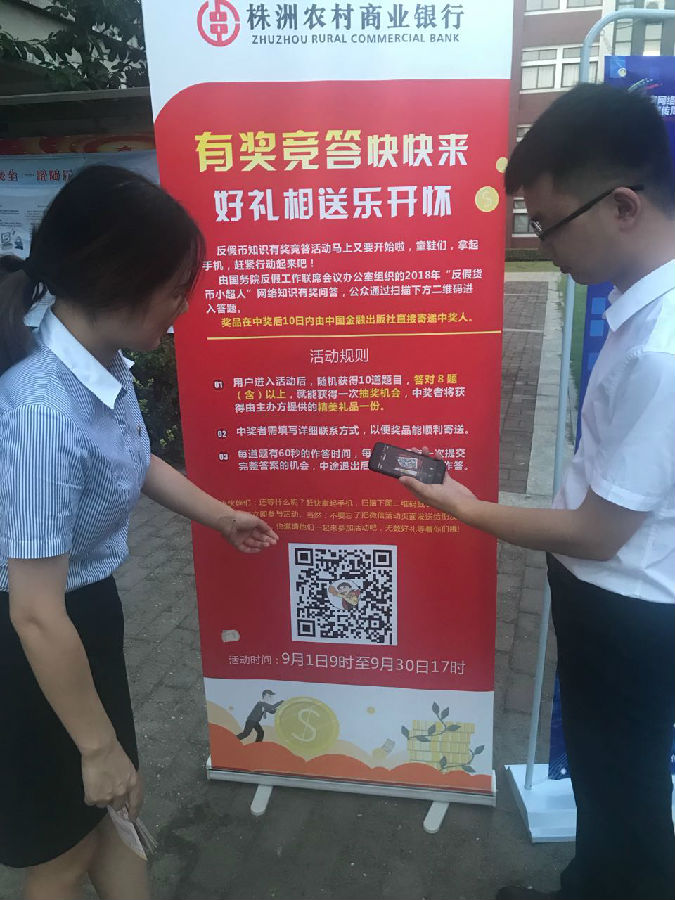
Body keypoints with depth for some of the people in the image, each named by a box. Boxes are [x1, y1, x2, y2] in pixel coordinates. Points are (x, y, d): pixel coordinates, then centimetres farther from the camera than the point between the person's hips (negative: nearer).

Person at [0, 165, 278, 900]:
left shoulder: (102, 362, -9)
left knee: (109, 811, 28)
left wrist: (219, 516, 26)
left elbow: (131, 459, 13)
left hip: (86, 610, 8)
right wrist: (97, 746, -15)